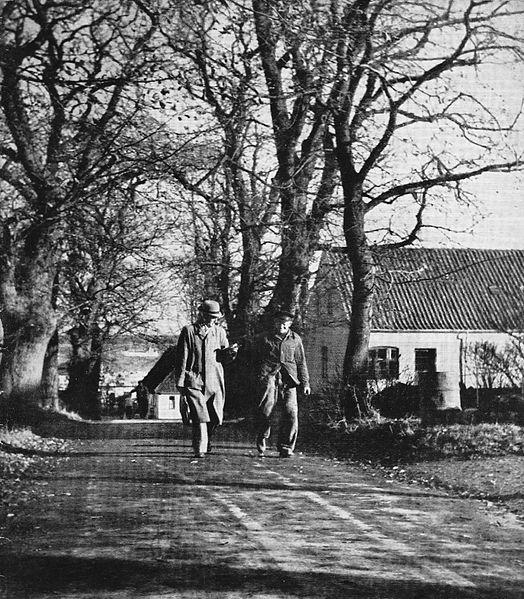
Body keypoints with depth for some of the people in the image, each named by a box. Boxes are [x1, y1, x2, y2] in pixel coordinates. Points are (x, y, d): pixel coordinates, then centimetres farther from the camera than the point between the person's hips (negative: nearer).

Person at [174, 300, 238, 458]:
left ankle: (206, 442, 30)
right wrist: (180, 385, -5)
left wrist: (230, 352, -8)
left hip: (215, 382, 4)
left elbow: (224, 358, 16)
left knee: (215, 418, 5)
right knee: (200, 417, -11)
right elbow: (181, 360, -1)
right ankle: (200, 449, -3)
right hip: (194, 381, -4)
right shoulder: (188, 331, -1)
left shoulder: (219, 331, 11)